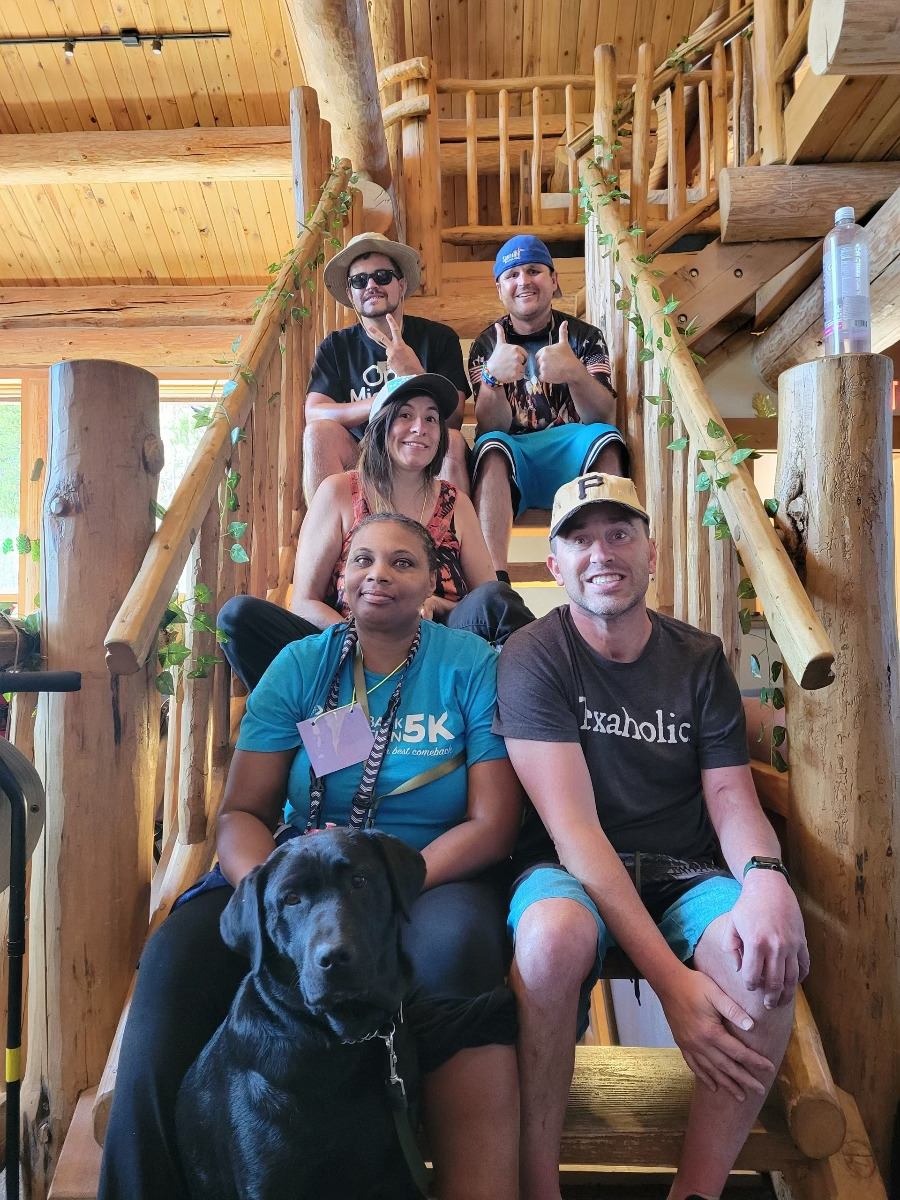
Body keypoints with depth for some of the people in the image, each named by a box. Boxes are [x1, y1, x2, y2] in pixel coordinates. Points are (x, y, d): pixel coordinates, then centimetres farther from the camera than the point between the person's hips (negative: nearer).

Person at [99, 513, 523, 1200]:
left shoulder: (471, 666, -1)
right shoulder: (301, 666, 6)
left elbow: (493, 823, -7)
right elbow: (242, 811, 3)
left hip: (437, 876, -2)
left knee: (455, 950, -36)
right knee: (179, 954, -24)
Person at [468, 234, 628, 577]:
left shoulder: (585, 337, 7)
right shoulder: (487, 344, 7)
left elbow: (604, 417, -9)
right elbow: (491, 426, -7)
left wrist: (575, 373, -30)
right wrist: (493, 377, -28)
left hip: (573, 460, 1)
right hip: (511, 464, 0)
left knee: (605, 438, -29)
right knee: (492, 446, -32)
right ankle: (494, 580, -44)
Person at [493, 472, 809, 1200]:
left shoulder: (700, 660, 6)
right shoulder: (533, 657, -8)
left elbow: (731, 796, 2)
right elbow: (572, 825, -17)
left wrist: (765, 875, -24)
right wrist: (670, 977, -25)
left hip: (682, 871, 4)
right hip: (571, 872, -3)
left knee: (770, 950, -29)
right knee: (556, 935, -37)